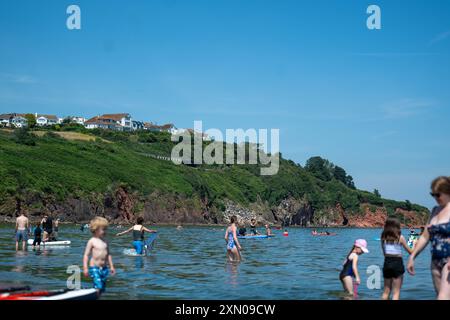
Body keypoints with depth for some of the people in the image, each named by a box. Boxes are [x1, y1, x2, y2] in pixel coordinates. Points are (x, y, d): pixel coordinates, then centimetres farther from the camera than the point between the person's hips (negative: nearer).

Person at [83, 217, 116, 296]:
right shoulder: (92, 241, -6)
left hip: (104, 268, 6)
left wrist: (111, 266, 18)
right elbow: (86, 255, -7)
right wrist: (85, 268, -13)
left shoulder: (105, 242, 11)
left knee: (102, 289, 7)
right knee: (98, 287, -20)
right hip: (94, 268, -6)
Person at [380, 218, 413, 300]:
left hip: (387, 263, 4)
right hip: (397, 263, -4)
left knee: (386, 291, 15)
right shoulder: (400, 237, -6)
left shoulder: (384, 237, 4)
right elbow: (410, 252, 2)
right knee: (396, 292, 1)